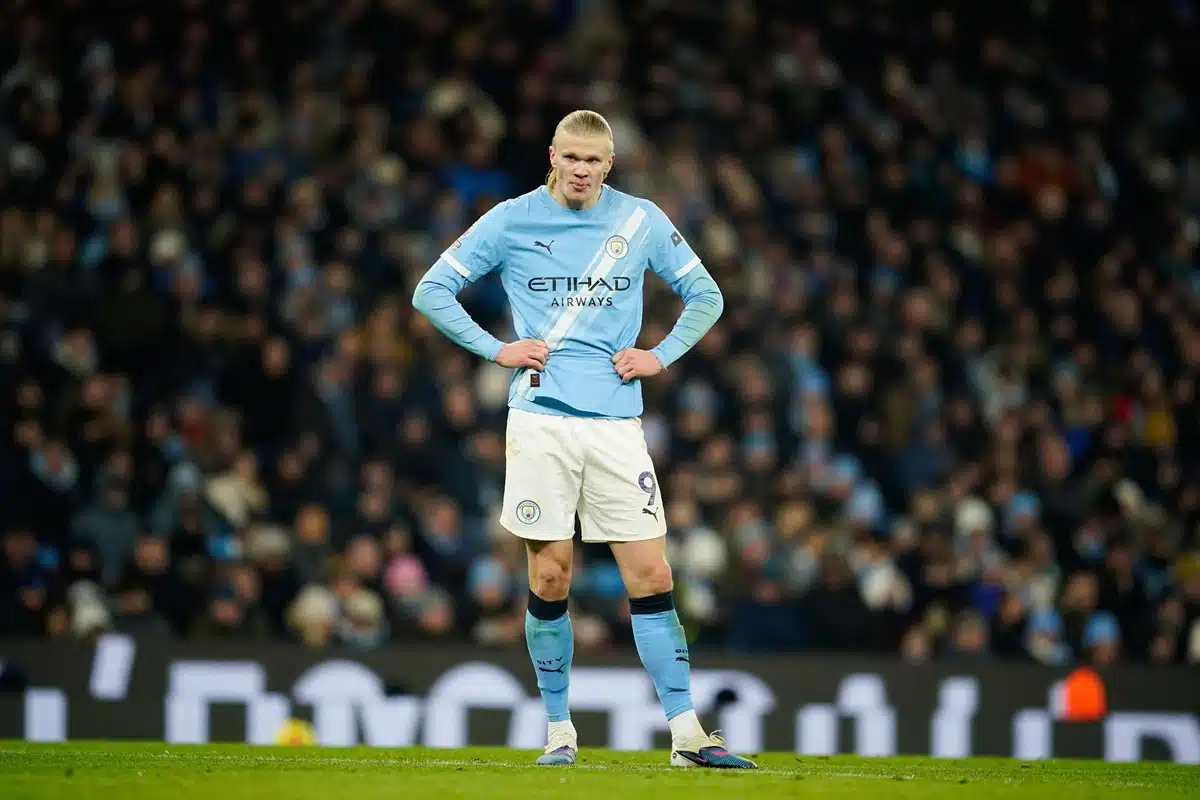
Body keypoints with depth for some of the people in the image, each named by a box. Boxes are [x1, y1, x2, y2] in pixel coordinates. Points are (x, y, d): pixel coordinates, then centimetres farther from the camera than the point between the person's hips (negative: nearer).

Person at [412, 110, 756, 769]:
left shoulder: (641, 221, 7)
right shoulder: (511, 220, 3)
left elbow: (705, 296, 17)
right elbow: (431, 292, 7)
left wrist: (661, 356, 4)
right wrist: (497, 350, -1)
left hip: (616, 421, 1)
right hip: (540, 420, -1)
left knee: (650, 575, -4)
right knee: (550, 576, -1)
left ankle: (685, 732, -2)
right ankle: (559, 731, 11)